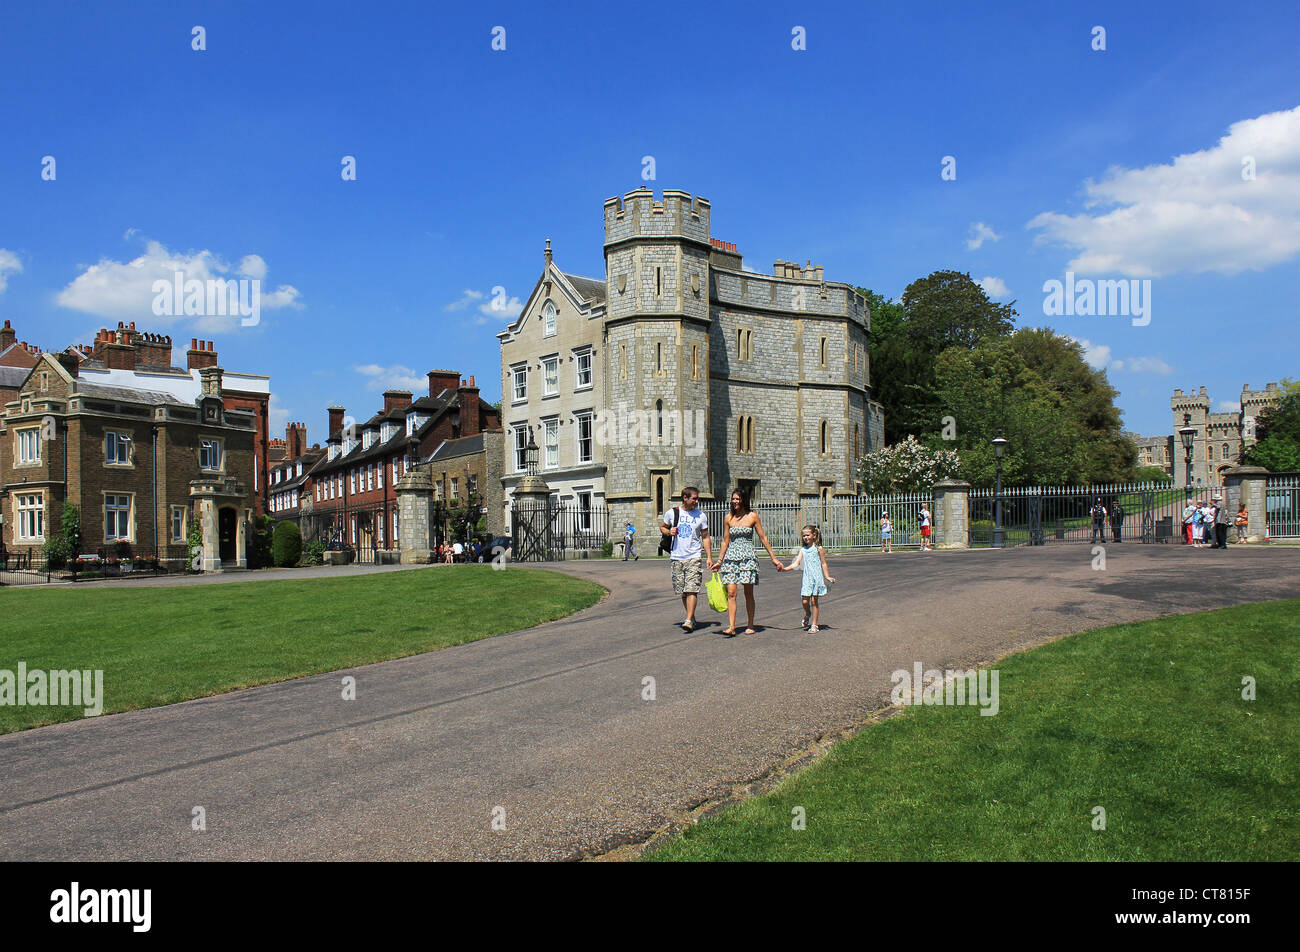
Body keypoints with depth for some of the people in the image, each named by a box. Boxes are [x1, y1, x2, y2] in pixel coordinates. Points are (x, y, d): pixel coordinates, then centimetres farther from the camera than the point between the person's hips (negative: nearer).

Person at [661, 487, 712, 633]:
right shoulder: (671, 513, 4)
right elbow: (662, 527, 19)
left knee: (691, 590, -14)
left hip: (694, 557, -2)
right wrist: (669, 532, -4)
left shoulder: (701, 516, 3)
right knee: (682, 591, 8)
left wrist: (709, 557, 1)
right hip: (677, 557, 2)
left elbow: (705, 538, 8)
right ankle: (691, 617, 23)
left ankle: (689, 621, -17)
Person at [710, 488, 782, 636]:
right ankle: (731, 627, -11)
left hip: (748, 556, -2)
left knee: (748, 593, 0)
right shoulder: (728, 518, 8)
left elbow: (763, 538, 6)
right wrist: (719, 561, 14)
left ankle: (750, 626, 12)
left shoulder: (752, 516, 2)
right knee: (731, 593, -8)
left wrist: (773, 557, 5)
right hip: (731, 556, 2)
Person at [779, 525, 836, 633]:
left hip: (817, 577, -3)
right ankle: (807, 615, 29)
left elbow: (823, 564, 3)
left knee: (814, 601, -2)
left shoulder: (818, 549, 0)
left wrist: (827, 577, 1)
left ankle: (814, 625, 6)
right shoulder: (803, 550, 10)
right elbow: (796, 564, 3)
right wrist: (785, 568, -11)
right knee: (805, 601, -3)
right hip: (807, 578, 3)